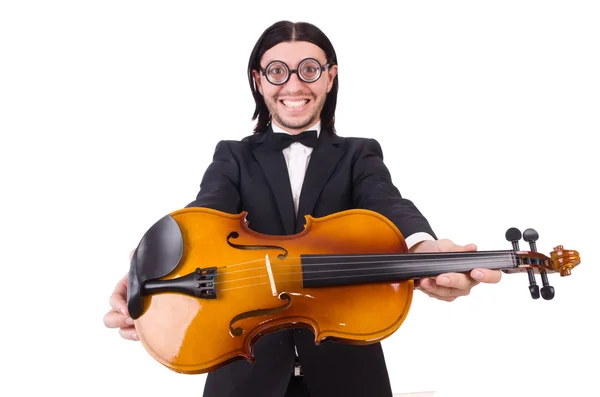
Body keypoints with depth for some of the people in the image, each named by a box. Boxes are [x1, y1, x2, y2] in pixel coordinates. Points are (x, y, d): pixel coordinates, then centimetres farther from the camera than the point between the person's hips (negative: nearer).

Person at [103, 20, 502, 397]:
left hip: (344, 364, 0)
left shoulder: (359, 155, 3)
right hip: (249, 365, 1)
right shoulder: (233, 157, 4)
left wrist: (424, 248, -41)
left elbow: (389, 205, -17)